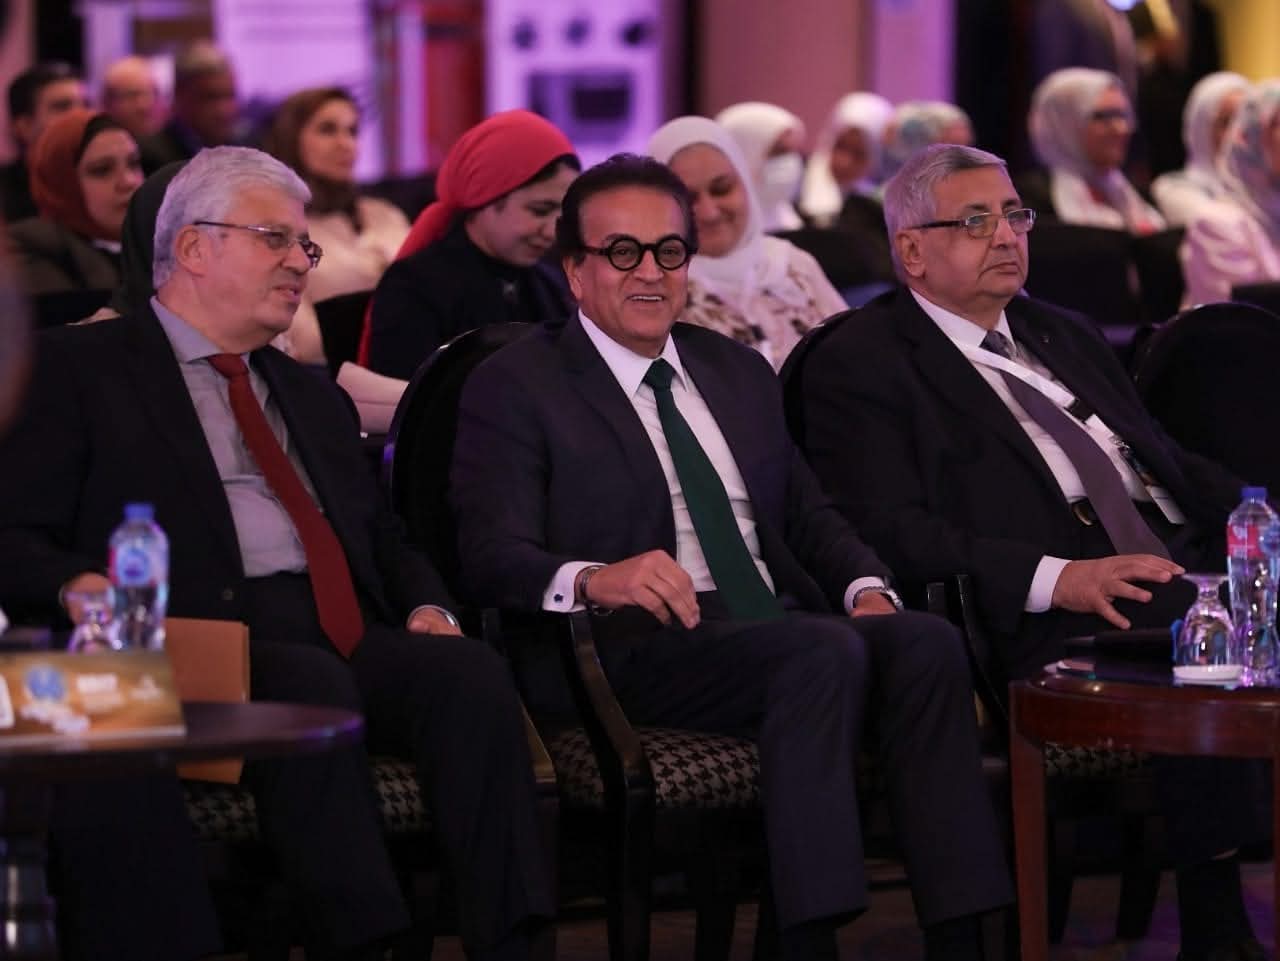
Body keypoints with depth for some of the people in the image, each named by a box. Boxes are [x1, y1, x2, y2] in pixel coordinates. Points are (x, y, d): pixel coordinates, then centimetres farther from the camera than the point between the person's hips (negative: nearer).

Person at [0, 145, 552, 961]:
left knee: (471, 672, -27)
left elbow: (384, 538, 30)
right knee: (313, 684, -38)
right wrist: (79, 586, -19)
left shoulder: (313, 397, 31)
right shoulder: (81, 368, 11)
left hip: (347, 642, 6)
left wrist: (426, 605, 7)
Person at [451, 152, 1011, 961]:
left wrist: (865, 587, 3)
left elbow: (808, 514, 26)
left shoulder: (738, 371, 25)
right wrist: (593, 579, -30)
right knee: (824, 650, -33)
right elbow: (493, 558, -8)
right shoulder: (516, 387, 4)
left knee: (926, 641, -25)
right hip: (643, 649, -6)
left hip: (782, 628, 6)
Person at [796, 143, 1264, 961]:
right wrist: (1057, 578, -21)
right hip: (1052, 623, -7)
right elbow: (892, 533, -9)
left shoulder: (1064, 336, 28)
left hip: (1185, 570, 7)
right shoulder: (861, 364, 3)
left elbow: (1169, 461, 27)